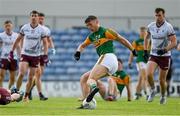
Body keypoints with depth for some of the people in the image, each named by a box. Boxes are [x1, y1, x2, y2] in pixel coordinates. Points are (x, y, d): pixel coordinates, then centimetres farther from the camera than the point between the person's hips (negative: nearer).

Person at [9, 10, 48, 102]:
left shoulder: (41, 30, -4)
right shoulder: (24, 28, -1)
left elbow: (45, 43, 0)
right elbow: (18, 40, 9)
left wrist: (45, 55, -12)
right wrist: (12, 51, 6)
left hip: (35, 56, 0)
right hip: (25, 54, 0)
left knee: (31, 77, 4)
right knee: (21, 73, -20)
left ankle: (26, 96, 18)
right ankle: (16, 91, -6)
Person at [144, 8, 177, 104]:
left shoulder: (168, 27, -12)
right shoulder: (151, 26, 1)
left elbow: (174, 42, -13)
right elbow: (146, 38, 20)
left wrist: (165, 50, -27)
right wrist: (145, 51, 12)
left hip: (164, 56, -3)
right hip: (153, 55, 3)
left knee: (162, 80, 3)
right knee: (149, 74, -21)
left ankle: (163, 96, 30)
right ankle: (152, 90, 5)